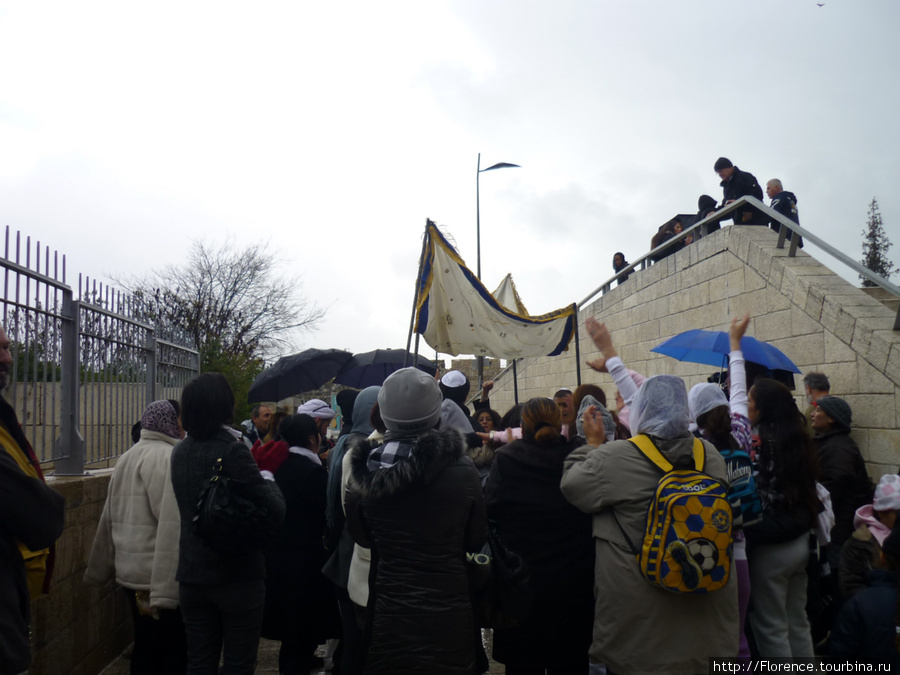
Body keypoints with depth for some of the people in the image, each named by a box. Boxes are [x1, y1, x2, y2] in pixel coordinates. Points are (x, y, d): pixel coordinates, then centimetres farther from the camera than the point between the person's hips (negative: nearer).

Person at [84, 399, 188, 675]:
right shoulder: (169, 457, -16)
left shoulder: (128, 458, 12)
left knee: (145, 649, 18)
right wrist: (164, 591, -25)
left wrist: (98, 571, 22)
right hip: (160, 578, -9)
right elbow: (172, 525, -24)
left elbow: (109, 521, 16)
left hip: (131, 572, 9)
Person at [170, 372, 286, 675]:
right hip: (238, 576, -6)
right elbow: (274, 512, -22)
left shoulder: (180, 452, 5)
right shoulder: (233, 450, -19)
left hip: (192, 575, 6)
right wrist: (266, 472, -4)